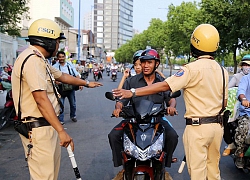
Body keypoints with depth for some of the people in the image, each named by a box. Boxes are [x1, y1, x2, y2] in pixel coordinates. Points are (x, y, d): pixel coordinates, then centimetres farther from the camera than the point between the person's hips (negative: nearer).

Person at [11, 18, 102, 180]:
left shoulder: (40, 60, 16)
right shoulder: (32, 60, -18)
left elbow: (62, 76, 31)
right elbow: (41, 99, -24)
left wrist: (86, 83, 44)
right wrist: (61, 131, -23)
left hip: (47, 125, 11)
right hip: (38, 128, -11)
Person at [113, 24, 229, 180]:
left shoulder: (192, 69, -15)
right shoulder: (223, 71, 6)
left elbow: (164, 86, -20)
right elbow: (224, 103, 9)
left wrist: (132, 93, -19)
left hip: (197, 127, -7)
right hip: (218, 125, 7)